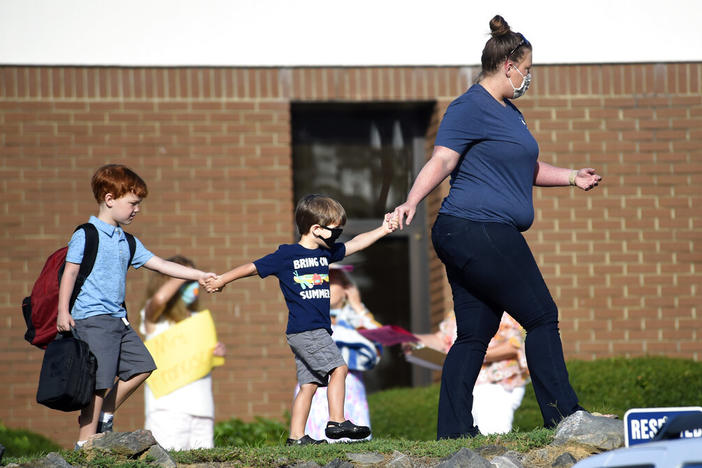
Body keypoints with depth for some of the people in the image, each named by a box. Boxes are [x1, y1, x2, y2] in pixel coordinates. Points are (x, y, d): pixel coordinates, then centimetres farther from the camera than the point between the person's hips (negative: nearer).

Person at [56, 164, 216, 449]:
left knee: (140, 366, 10)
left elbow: (159, 264, 18)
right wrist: (63, 312, -17)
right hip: (92, 318, -9)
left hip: (117, 318, 9)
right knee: (100, 380, -11)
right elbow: (70, 272, -9)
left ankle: (104, 417, 20)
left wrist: (199, 275, 13)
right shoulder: (86, 235, -6)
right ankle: (85, 442, -6)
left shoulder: (127, 242, 17)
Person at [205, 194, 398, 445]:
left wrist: (382, 230, 16)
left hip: (318, 330, 8)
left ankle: (297, 436, 5)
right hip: (304, 329, -8)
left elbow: (355, 244, 24)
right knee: (338, 367, -16)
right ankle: (336, 421, -17)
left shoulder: (326, 252, 16)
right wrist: (221, 281, 8)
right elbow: (252, 268, 2)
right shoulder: (286, 255, -5)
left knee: (309, 383, 4)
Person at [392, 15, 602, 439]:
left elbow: (527, 169, 37)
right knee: (542, 317, -5)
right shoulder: (470, 109, -10)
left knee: (475, 333, 8)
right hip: (480, 232, -10)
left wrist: (571, 177, 34)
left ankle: (454, 429, 7)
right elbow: (442, 161, -21)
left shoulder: (510, 113, 23)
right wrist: (412, 202, -34)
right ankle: (563, 417, -1)